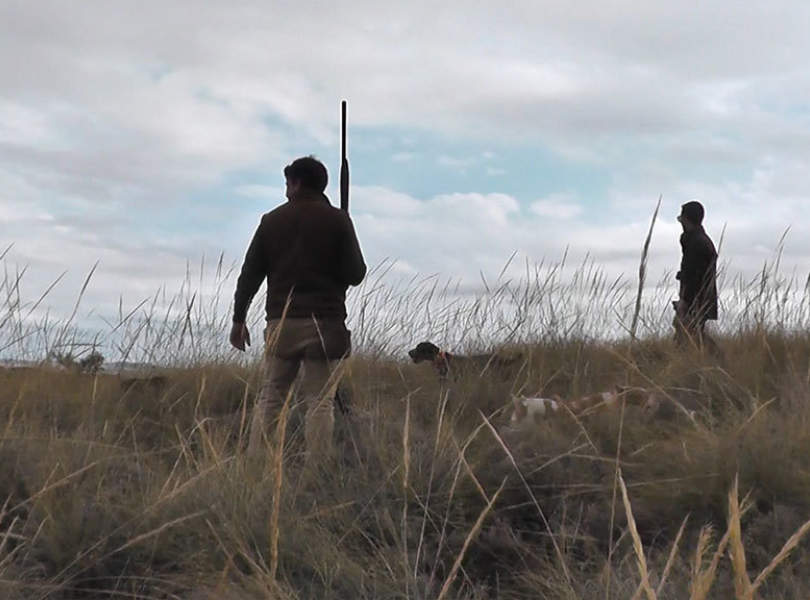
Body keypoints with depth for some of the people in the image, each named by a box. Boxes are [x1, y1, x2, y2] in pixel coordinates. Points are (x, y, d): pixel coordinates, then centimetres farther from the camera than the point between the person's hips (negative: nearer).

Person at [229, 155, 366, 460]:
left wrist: (239, 319, 15)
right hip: (324, 323, -2)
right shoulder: (337, 220, 1)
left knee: (269, 399, 7)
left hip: (281, 323, 2)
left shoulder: (272, 220, 8)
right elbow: (355, 274, -2)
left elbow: (250, 273, 9)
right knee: (320, 402, 0)